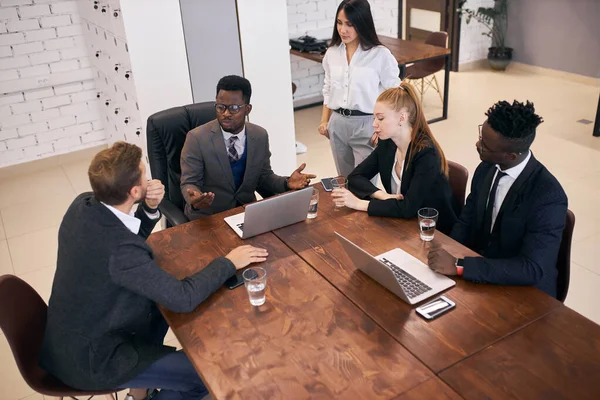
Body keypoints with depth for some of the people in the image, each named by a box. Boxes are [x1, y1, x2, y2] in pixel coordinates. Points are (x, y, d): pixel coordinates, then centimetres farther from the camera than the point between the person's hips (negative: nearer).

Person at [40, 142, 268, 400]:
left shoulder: (83, 205, -10)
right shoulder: (118, 249, -36)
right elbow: (184, 298, -29)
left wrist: (150, 208, -12)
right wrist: (228, 262, -16)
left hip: (70, 333, 9)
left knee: (160, 302, 26)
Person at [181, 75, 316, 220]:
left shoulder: (260, 136, -1)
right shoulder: (197, 138, -12)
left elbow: (264, 177, 7)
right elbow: (189, 183, -11)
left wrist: (286, 183, -13)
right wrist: (194, 200, -34)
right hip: (208, 217, -3)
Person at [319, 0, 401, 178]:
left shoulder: (380, 55, -11)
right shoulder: (332, 52, 4)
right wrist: (324, 120, 10)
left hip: (366, 124, -5)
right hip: (337, 123, 5)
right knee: (343, 181, 16)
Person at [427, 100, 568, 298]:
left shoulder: (548, 197, -24)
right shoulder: (485, 169, -5)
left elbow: (532, 269, -29)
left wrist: (458, 266, -34)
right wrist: (448, 258, -13)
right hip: (478, 275, 6)